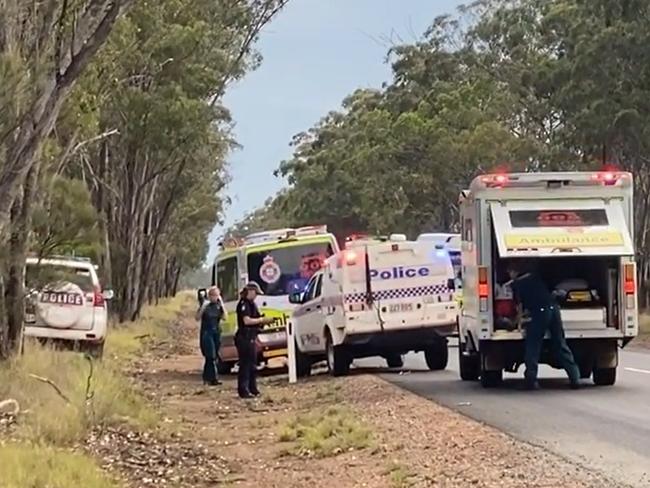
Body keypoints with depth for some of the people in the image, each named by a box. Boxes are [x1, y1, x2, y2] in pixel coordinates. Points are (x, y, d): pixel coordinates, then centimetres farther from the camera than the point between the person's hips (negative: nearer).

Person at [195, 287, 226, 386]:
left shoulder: (219, 305, 7)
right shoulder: (205, 305, -3)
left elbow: (225, 317, -5)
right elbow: (197, 318, -11)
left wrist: (222, 304, -12)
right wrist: (203, 307, -23)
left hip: (216, 333, 5)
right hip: (206, 333, -5)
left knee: (213, 357, 8)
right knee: (211, 356, -12)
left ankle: (206, 377, 18)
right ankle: (213, 378, -14)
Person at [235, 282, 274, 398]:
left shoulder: (252, 304, 17)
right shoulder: (243, 304, -12)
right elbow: (247, 320, -21)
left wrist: (265, 321, 6)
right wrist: (261, 320, -15)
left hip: (251, 338, 10)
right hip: (244, 338, -10)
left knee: (252, 365, 14)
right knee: (245, 365, -9)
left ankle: (253, 389, 20)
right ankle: (243, 391, -8)